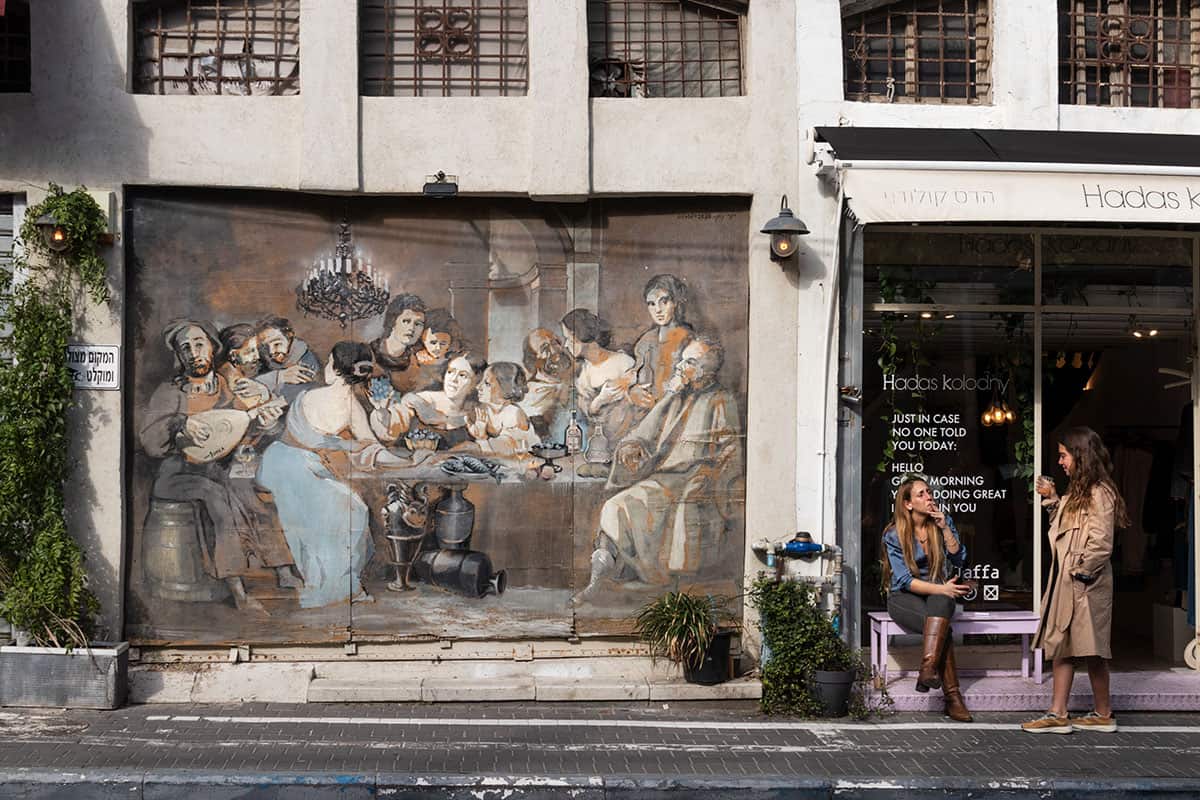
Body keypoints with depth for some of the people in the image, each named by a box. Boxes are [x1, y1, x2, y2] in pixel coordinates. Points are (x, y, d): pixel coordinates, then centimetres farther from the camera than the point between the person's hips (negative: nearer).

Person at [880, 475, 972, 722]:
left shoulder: (944, 522, 7)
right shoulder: (894, 535, -6)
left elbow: (959, 559, -2)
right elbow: (905, 580, -13)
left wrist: (944, 528, -11)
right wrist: (941, 588, -25)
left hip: (936, 596, 3)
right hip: (904, 598, -3)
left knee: (941, 602, -36)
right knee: (942, 627, -32)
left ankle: (928, 668, -48)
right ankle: (952, 696, -34)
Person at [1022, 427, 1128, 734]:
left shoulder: (1099, 493, -15)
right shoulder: (1079, 492, 15)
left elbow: (1101, 545, -20)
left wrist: (1081, 571, -14)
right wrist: (1052, 499, 14)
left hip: (1086, 585, -10)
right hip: (1065, 583, 10)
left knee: (1091, 651, 0)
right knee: (1060, 646, 9)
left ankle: (1103, 715, 11)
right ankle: (1058, 714, 12)